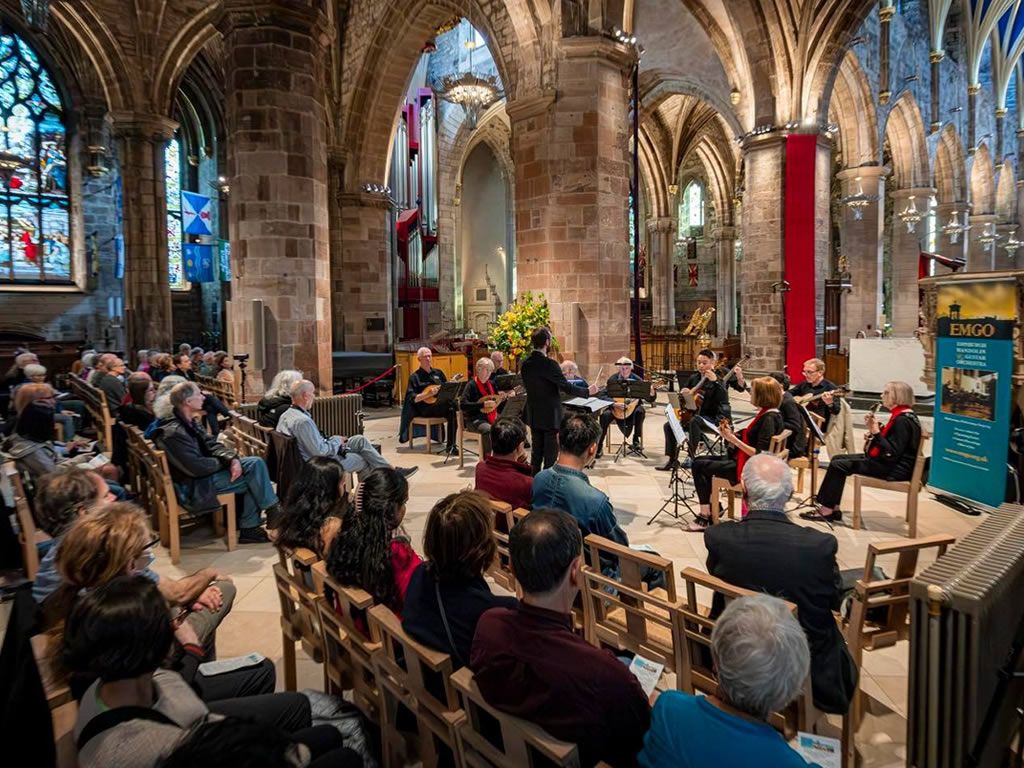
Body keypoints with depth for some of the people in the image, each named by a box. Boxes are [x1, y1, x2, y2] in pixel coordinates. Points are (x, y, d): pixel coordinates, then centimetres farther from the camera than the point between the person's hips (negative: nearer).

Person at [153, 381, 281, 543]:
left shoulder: (188, 422, 7)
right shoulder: (174, 433, -24)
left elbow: (211, 444, 6)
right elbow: (197, 468, -26)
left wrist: (232, 458, -14)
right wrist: (225, 462, -9)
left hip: (202, 474, 10)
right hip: (194, 487, -10)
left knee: (255, 463, 0)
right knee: (253, 470, -13)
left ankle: (249, 528, 3)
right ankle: (274, 514, 7)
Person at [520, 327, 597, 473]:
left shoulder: (525, 364, 2)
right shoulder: (549, 364, -20)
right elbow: (566, 388, -20)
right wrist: (588, 391, -7)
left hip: (534, 416, 7)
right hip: (550, 417, -7)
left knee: (536, 454, 14)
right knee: (550, 456, 2)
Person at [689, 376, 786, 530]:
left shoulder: (769, 418, -21)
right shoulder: (767, 414, 9)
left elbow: (759, 454, -25)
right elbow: (748, 441, 10)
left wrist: (733, 439, -22)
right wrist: (730, 434, -4)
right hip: (745, 461, 10)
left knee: (698, 466, -9)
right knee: (700, 460, 12)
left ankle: (705, 515, -2)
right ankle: (713, 506, 15)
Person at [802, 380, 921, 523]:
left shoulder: (903, 420, -20)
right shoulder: (900, 416, 12)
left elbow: (892, 454, -25)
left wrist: (876, 432, -26)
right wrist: (873, 428, 1)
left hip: (895, 469, -11)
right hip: (890, 462, 11)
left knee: (838, 465, -15)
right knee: (837, 458, 8)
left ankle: (826, 509, -5)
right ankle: (833, 508, 5)